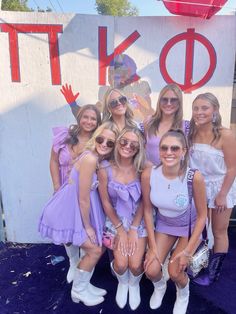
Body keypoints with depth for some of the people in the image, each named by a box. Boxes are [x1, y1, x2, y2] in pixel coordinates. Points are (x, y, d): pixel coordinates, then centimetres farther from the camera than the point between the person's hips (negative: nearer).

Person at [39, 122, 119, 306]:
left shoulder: (101, 160, 1)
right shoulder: (90, 158, -26)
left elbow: (90, 195, 7)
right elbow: (83, 198, -22)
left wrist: (89, 224, 6)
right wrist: (88, 226, -11)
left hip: (79, 210, 9)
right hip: (69, 211, -9)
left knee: (98, 248, 15)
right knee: (95, 250, 0)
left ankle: (83, 285, 36)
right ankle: (78, 289, 24)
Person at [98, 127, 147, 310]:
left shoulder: (142, 169, -13)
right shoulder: (105, 169, -15)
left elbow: (144, 202, -7)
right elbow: (106, 203, -7)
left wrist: (133, 230, -10)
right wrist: (120, 230, -8)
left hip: (139, 220, 0)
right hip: (116, 220, 0)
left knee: (135, 265, -11)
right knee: (121, 263, -13)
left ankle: (134, 285, 29)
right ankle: (122, 283, 27)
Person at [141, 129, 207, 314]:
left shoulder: (194, 177, -30)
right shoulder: (148, 175, -24)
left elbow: (202, 215, -16)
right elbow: (148, 210, -10)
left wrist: (187, 251, -15)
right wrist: (153, 247, -9)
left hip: (190, 226, -2)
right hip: (164, 223, 2)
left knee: (175, 271, -14)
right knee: (151, 270, -9)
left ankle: (183, 294, 26)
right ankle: (160, 287, 32)